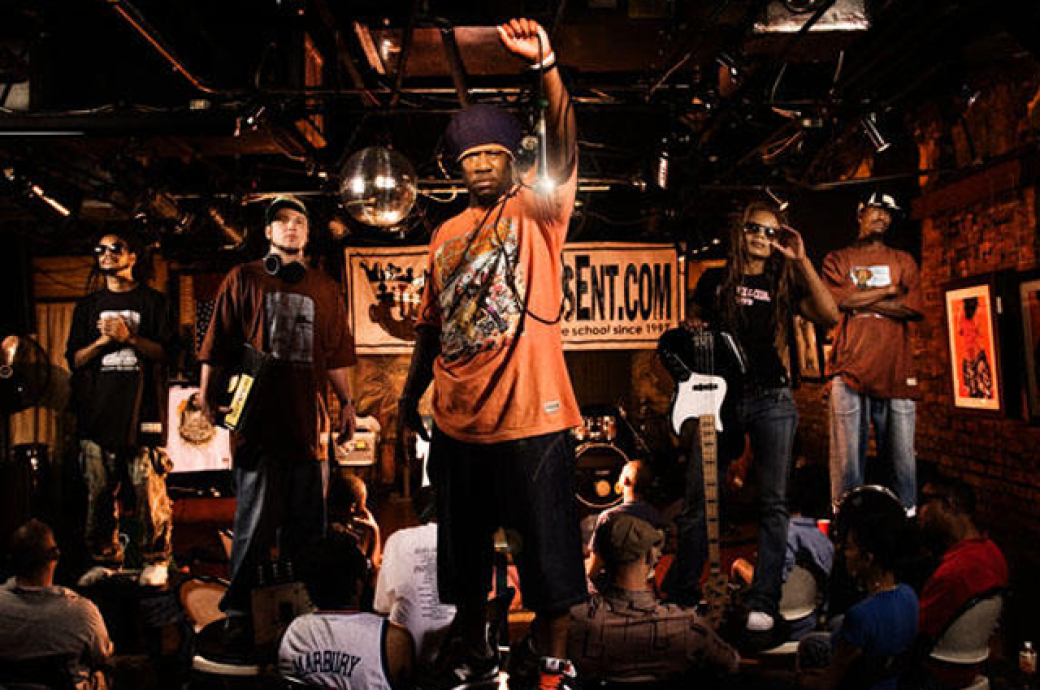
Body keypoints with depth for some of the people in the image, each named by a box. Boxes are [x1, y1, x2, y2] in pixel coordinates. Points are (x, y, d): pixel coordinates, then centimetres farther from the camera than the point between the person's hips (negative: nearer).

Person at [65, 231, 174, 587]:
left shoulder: (152, 301, 10)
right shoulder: (88, 306, 20)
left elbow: (165, 352, 2)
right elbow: (74, 358, 14)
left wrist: (129, 337, -12)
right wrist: (103, 340, -3)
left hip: (142, 407, -3)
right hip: (98, 410, 4)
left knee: (149, 488, -7)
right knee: (99, 491, 4)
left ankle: (155, 560, 3)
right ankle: (104, 560, 15)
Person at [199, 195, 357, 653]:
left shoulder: (325, 289, 18)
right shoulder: (243, 280, 9)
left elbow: (336, 354, 18)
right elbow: (217, 345, 5)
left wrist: (346, 402, 13)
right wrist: (208, 395, -1)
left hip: (308, 420, 3)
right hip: (257, 421, -3)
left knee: (306, 524, 7)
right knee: (256, 523, -4)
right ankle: (239, 615, 9)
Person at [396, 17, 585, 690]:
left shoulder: (534, 212, -2)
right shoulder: (446, 236, 13)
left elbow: (564, 154, -21)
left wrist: (547, 67, -31)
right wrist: (411, 395, 17)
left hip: (531, 419, -5)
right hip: (458, 423, 5)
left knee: (548, 549, 6)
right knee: (464, 550, 17)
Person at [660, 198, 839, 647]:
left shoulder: (784, 285, 10)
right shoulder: (715, 281, 13)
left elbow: (829, 315, -6)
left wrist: (801, 261, -9)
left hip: (771, 400, 0)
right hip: (721, 397, 0)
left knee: (773, 504, -1)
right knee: (696, 499, 0)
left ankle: (762, 608, 5)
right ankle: (678, 597, 14)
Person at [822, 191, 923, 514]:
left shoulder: (904, 261, 19)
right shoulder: (837, 259, 15)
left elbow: (913, 309, 3)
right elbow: (838, 300, -6)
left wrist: (860, 301, -2)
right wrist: (889, 290, 1)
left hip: (897, 371, 2)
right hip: (850, 369, -2)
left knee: (901, 456, 1)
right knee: (848, 455, -3)